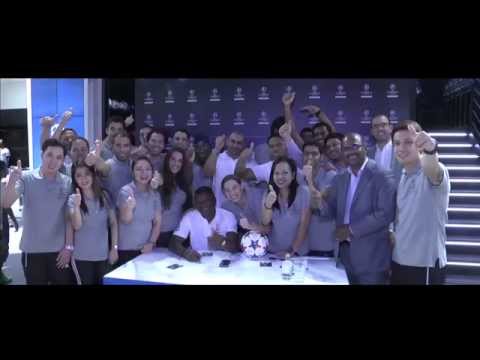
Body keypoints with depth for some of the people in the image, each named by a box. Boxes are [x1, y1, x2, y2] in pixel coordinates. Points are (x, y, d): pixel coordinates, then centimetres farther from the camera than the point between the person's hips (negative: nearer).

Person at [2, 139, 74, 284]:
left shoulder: (68, 182, -2)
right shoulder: (26, 178, -5)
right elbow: (6, 204, -16)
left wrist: (69, 246, -3)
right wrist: (12, 181, -33)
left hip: (59, 250, 1)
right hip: (32, 250, -1)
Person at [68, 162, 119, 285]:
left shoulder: (104, 196, 1)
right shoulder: (73, 199, -5)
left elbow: (113, 223, 3)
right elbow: (77, 226, -16)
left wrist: (115, 247, -1)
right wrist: (77, 205, -30)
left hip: (103, 255, 3)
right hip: (82, 257, -2)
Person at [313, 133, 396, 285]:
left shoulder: (383, 176, -9)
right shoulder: (339, 179, 10)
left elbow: (385, 214, -18)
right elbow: (333, 212, 10)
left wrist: (351, 230, -17)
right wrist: (321, 203, -11)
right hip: (346, 255, 6)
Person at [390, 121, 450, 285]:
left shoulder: (433, 172, -14)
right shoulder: (401, 177, 7)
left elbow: (433, 170, -40)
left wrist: (430, 149, -58)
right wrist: (392, 233, 6)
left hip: (426, 263, -6)